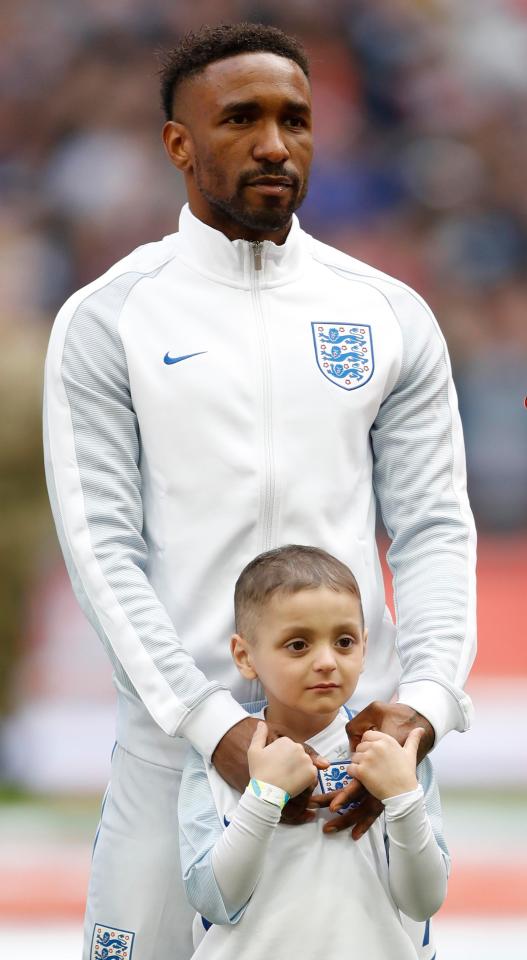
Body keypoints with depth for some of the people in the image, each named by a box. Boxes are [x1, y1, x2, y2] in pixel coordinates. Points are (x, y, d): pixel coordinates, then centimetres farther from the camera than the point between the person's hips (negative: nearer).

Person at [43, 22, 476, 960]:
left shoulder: (393, 318, 9)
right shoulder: (106, 322, 2)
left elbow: (434, 529, 5)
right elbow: (103, 544, -5)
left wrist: (424, 703, -14)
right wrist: (214, 725, -17)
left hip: (363, 740, 2)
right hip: (177, 734, -2)